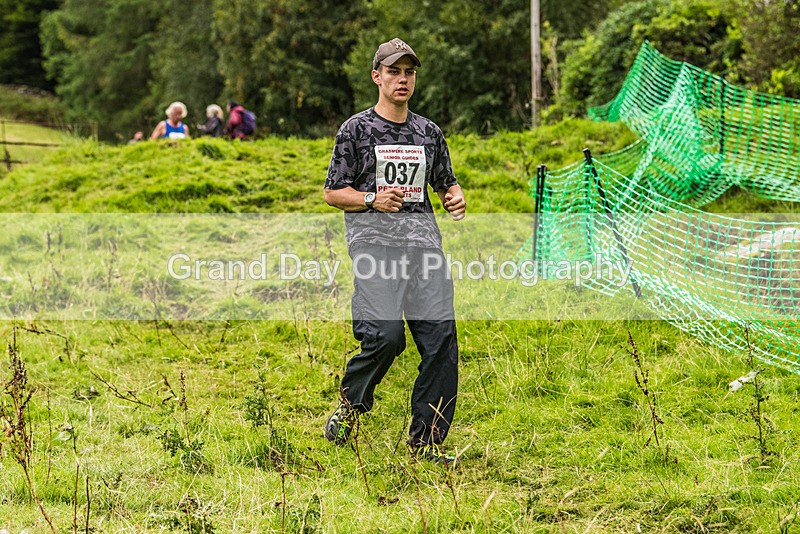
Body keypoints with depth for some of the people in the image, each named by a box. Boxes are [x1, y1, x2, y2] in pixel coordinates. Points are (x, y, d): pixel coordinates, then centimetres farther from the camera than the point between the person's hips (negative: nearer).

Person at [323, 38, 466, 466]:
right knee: (385, 334, -22)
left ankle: (425, 442, 4)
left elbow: (445, 183, 27)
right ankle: (351, 402, 8)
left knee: (441, 341, -6)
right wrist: (374, 199, -12)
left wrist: (456, 198, 4)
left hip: (423, 240, 5)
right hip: (373, 238, -4)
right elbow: (332, 193, 4)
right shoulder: (357, 129, 5)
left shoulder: (429, 133, 17)